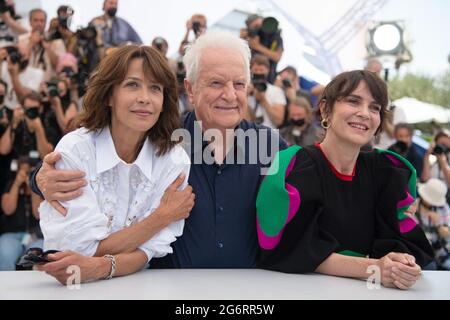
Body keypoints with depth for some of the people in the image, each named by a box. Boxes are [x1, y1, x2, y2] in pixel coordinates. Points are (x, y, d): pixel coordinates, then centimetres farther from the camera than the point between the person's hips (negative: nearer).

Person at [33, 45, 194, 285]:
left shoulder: (175, 161, -6)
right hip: (72, 290, -1)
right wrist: (163, 216, -12)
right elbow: (89, 248, -14)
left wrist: (101, 266, -28)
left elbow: (151, 251, -10)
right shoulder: (73, 150, -11)